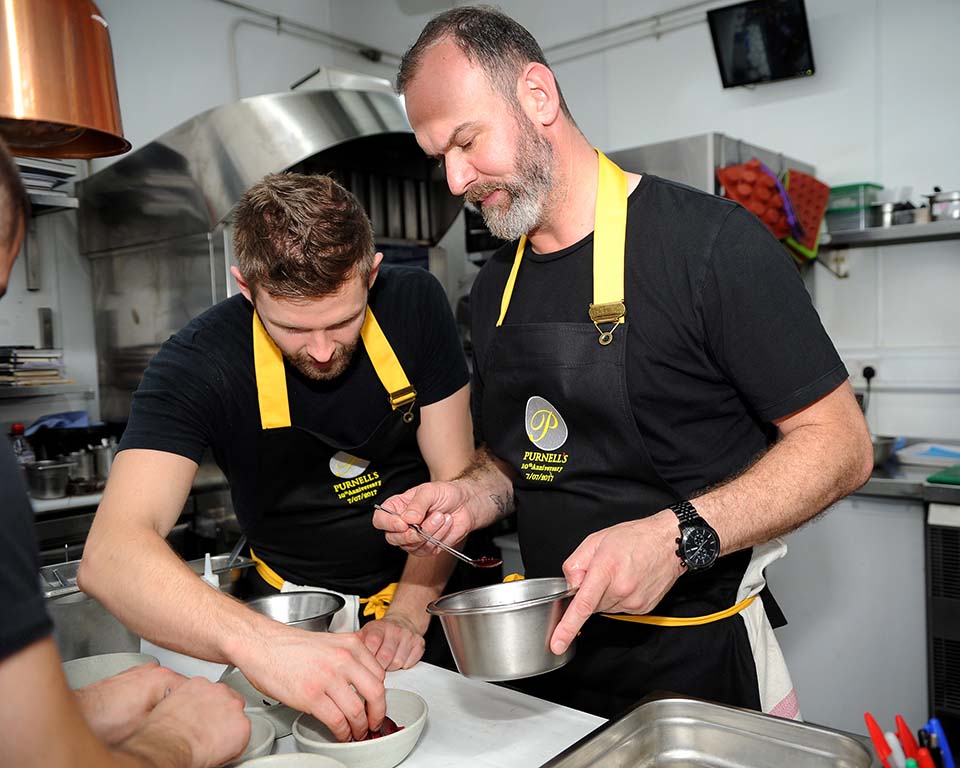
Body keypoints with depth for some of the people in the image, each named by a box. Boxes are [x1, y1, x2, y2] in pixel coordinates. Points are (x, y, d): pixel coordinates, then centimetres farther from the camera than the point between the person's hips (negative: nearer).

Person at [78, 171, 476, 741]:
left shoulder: (414, 304, -14)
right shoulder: (198, 365, -21)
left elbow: (454, 477, -8)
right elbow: (110, 553, -32)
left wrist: (409, 611, -20)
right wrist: (260, 643, -49)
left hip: (428, 585, 1)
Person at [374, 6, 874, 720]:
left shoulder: (708, 239, -17)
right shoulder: (494, 287, 4)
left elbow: (841, 445, -15)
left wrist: (679, 537, -28)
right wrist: (470, 497, -8)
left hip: (697, 659, -5)